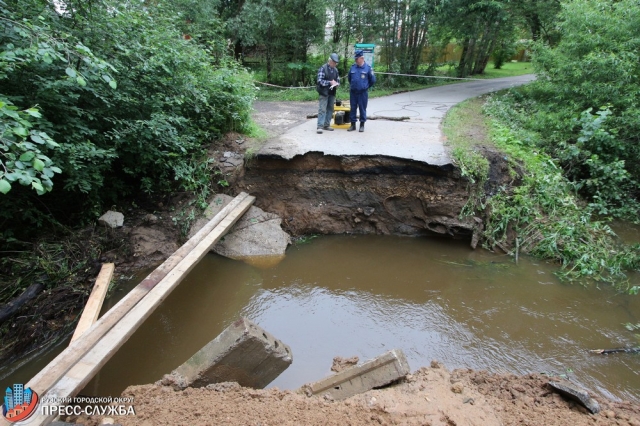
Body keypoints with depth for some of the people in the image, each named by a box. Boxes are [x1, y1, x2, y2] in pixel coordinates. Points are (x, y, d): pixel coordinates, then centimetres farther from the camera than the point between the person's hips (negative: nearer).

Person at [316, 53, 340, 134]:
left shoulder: (335, 70, 11)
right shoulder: (323, 68, -8)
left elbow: (338, 80, 20)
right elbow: (320, 81, -15)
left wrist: (337, 84, -3)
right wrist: (330, 82, -18)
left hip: (332, 93, 7)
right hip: (324, 92, -7)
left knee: (330, 109, 8)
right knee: (322, 109, -8)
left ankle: (326, 125, 16)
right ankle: (320, 126, -8)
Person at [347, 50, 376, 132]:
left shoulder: (368, 67, -6)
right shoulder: (353, 67, 4)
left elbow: (373, 80, 3)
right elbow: (349, 78, 21)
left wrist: (366, 87, 12)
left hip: (363, 93, -3)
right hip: (353, 92, 4)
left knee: (362, 109, 3)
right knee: (353, 108, 7)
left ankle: (362, 125, 13)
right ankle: (353, 125, 17)